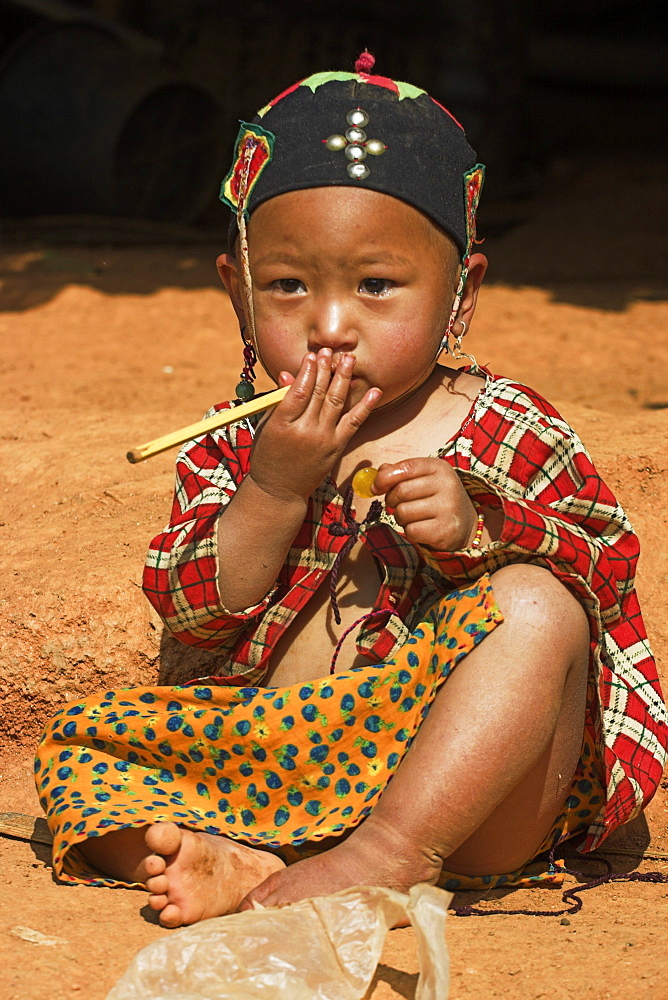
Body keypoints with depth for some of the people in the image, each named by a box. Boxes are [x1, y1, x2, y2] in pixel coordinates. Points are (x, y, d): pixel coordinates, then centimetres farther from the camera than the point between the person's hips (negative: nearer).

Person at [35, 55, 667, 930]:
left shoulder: (510, 432, 2)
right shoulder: (235, 448, 9)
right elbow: (192, 615, 1)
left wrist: (471, 532, -21)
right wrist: (274, 490, -14)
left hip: (475, 798, -2)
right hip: (273, 773, 3)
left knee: (536, 609, -28)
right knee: (76, 748, -9)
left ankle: (392, 854, -38)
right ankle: (231, 864, -37)